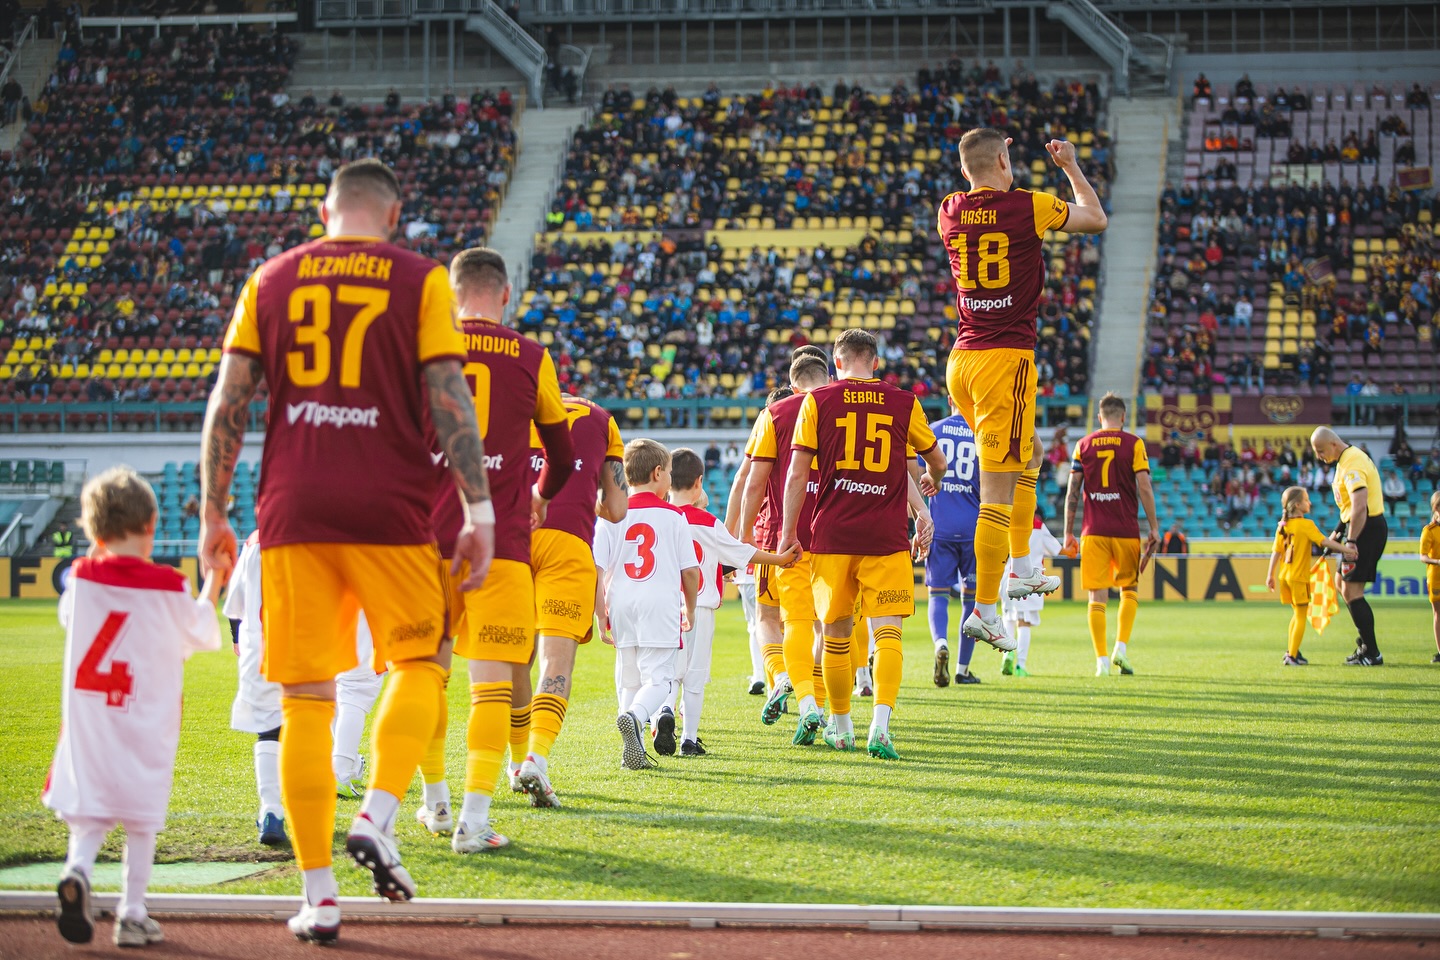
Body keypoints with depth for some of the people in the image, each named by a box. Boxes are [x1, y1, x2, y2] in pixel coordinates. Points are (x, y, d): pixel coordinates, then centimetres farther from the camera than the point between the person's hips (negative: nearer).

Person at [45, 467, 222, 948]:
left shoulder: (82, 576, -2)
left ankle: (77, 868, -21)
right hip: (147, 723, -2)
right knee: (141, 818, 8)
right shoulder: (168, 587, -8)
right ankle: (132, 913, 9)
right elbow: (202, 635, 7)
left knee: (91, 810, 8)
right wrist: (212, 584, 21)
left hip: (87, 715, 2)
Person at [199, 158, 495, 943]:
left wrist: (212, 514, 11)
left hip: (292, 510, 2)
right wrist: (479, 511, -3)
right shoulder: (419, 280, 4)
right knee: (421, 660, 17)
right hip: (388, 508, -2)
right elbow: (449, 401, -5)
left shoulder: (270, 279, 11)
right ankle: (377, 819, -4)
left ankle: (318, 897, 6)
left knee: (306, 698, 6)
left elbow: (228, 401, 7)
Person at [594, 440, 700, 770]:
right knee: (658, 678, 0)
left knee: (628, 679, 14)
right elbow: (690, 571, 2)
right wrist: (690, 610, 18)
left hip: (621, 606, 3)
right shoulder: (673, 516, 0)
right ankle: (633, 716, -29)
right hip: (661, 605, -3)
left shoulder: (611, 516, 3)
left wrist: (601, 618, 3)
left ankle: (632, 750, 10)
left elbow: (596, 572, -3)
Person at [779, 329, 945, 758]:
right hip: (886, 537, -1)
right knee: (887, 630, -4)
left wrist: (789, 532, 4)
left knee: (837, 634, 12)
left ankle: (840, 728, 23)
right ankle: (880, 725, -22)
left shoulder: (817, 401, 3)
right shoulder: (904, 403, 5)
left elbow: (797, 473, -2)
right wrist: (932, 483, 44)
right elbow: (937, 461, 21)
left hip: (831, 535, 1)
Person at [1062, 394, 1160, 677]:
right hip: (1126, 531, -1)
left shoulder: (1083, 445, 6)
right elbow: (1144, 488, -6)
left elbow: (1072, 492, 3)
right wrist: (1154, 528, -1)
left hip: (1093, 531, 1)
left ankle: (1102, 660, -3)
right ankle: (1122, 647, 1)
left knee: (1097, 596, 2)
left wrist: (1068, 533, 8)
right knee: (1129, 588, 16)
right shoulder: (1133, 443, 0)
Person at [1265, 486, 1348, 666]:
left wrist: (1270, 575, 10)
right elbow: (1324, 541, -19)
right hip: (1298, 577, -7)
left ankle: (1292, 651, 20)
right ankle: (1292, 655, -4)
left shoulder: (1282, 526, 6)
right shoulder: (1306, 525, -12)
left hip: (1284, 576, 7)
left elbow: (1276, 552, 7)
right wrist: (1345, 549, -16)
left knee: (1297, 614, 20)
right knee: (1301, 617, 1)